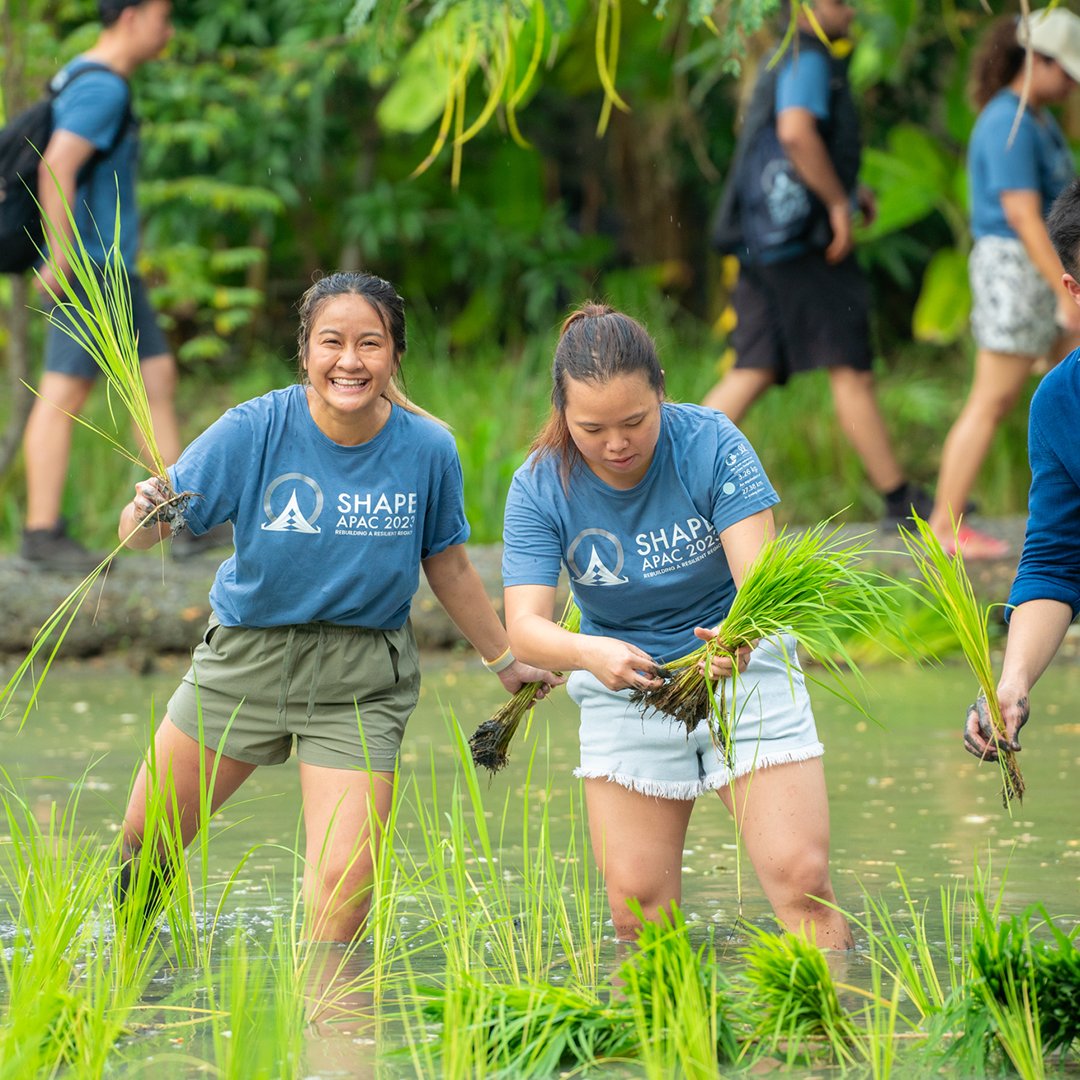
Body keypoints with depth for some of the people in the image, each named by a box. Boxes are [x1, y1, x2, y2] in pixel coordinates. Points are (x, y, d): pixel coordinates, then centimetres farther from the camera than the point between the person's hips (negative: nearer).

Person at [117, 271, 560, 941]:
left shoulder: (427, 449, -12)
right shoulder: (255, 431, -16)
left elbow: (448, 566, 6)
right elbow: (140, 533, -16)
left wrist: (506, 661, 17)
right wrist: (146, 516, -40)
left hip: (361, 683, -1)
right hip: (246, 659, 1)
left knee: (343, 882, -14)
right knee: (144, 842, 13)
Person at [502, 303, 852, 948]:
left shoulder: (711, 443, -18)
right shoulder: (540, 488, -13)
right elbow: (525, 626, -21)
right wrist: (591, 654, -43)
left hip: (744, 674, -2)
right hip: (625, 688, 2)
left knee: (802, 879, -12)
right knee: (636, 910, -3)